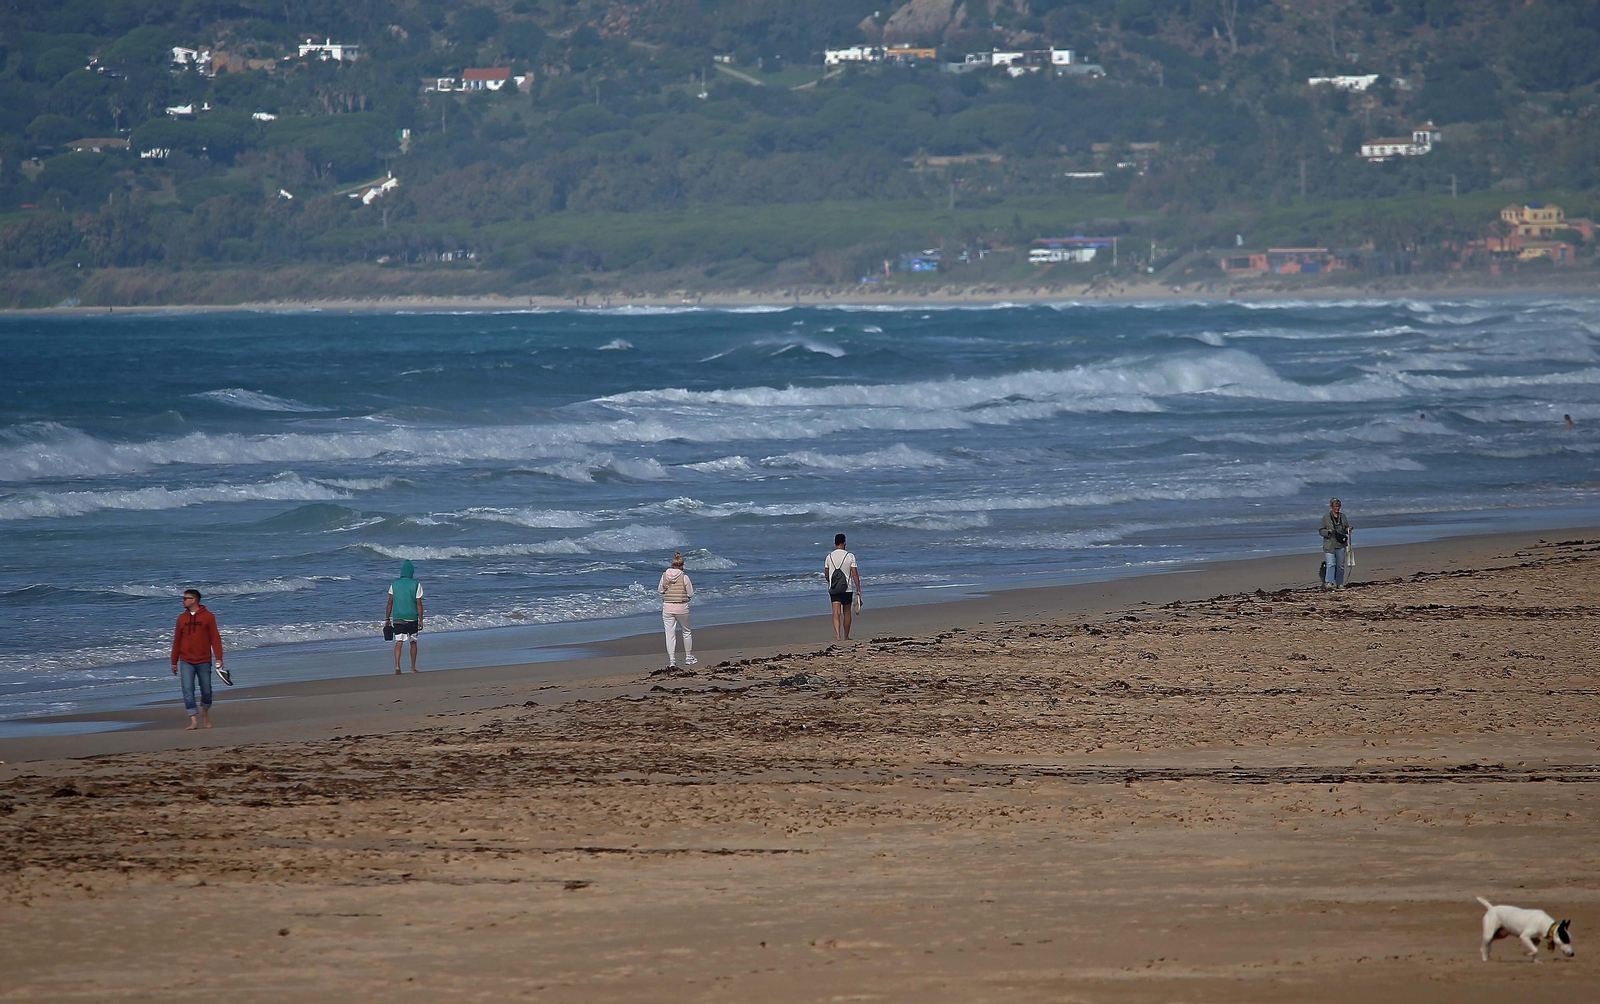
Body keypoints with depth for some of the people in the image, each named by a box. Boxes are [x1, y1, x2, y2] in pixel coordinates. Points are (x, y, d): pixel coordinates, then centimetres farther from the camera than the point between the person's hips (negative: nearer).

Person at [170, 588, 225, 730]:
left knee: (206, 691, 7)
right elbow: (177, 641, 12)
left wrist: (219, 658, -8)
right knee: (187, 691, -12)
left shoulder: (208, 616, 0)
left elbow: (215, 638, -2)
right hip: (186, 662, 2)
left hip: (204, 661, -2)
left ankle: (205, 716, 31)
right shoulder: (182, 618, 8)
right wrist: (174, 662, 13)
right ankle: (194, 721, -14)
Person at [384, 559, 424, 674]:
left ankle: (397, 666, -23)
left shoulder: (394, 584, 1)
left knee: (398, 642, -4)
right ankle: (413, 668, 20)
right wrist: (421, 620, 2)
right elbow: (419, 604, -4)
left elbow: (390, 603, 3)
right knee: (413, 642, 14)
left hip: (397, 618, 1)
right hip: (412, 618, -1)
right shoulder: (416, 585, -4)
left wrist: (387, 618, 11)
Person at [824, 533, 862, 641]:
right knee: (846, 612, 12)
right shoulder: (850, 556, -6)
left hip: (833, 589, 1)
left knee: (836, 612, -4)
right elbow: (855, 574, -8)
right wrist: (858, 589, -2)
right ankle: (846, 637, 21)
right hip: (847, 589, -1)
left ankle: (837, 635, -21)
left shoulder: (829, 557, 1)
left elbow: (826, 575, 9)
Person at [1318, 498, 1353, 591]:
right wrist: (1328, 531, -17)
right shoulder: (1326, 518, 1)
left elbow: (1346, 529, 19)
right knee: (1331, 564, -16)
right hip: (1329, 545, -4)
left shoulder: (1343, 516, 11)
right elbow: (1321, 531, 2)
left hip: (1341, 545, 4)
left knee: (1340, 565, 8)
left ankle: (1339, 584, 17)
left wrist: (1348, 529, -4)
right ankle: (1328, 583, -24)